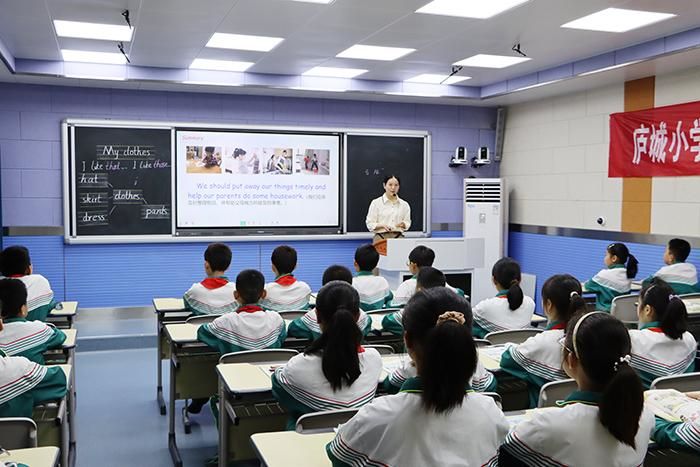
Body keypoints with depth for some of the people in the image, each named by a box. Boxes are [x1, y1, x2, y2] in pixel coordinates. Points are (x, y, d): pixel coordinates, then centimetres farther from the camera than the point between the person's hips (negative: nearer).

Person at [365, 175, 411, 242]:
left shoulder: (404, 205, 10)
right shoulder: (376, 203, 2)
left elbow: (407, 223, 15)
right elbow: (370, 224, 0)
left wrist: (403, 224, -8)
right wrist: (382, 225, -17)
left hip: (398, 237, 2)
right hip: (381, 237, -2)